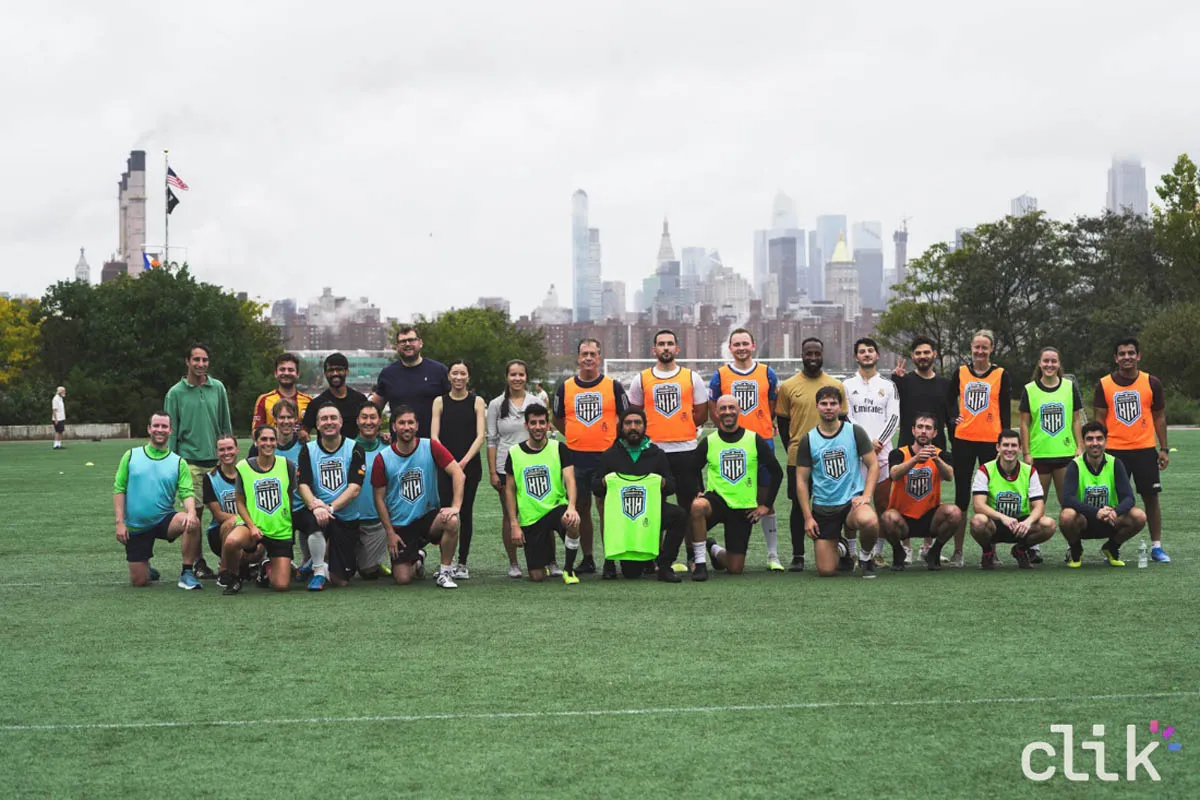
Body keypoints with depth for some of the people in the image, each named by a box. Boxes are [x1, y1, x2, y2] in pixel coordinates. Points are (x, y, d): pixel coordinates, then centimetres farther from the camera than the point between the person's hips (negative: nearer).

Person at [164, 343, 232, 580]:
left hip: (217, 459, 2)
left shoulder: (218, 388, 8)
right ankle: (196, 562, 0)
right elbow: (171, 431, 4)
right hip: (190, 460, -2)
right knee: (194, 513, -5)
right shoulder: (176, 393, 2)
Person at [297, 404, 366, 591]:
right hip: (318, 513, 0)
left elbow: (354, 488, -11)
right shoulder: (308, 450, 1)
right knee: (316, 522, -40)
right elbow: (303, 485, -8)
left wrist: (330, 508, -25)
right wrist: (315, 506, -29)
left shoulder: (355, 449, -4)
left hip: (347, 519, 0)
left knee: (340, 580, -2)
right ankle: (318, 571, -15)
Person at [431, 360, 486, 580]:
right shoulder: (440, 402, 6)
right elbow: (434, 436, 0)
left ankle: (462, 563, 10)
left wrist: (464, 461, -16)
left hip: (470, 466, 0)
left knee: (465, 512, 3)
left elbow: (481, 436, -3)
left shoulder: (477, 402, 4)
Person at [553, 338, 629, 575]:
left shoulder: (613, 386, 2)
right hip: (576, 458, 2)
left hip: (607, 456, -2)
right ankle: (587, 558, 15)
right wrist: (576, 437, 10)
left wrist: (615, 440, 1)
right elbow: (557, 419, 18)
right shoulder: (565, 387, 6)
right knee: (581, 508, 6)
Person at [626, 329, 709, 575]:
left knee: (690, 504, 0)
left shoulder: (692, 377, 6)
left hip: (686, 450, -1)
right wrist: (652, 430, 3)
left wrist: (680, 427, 3)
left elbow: (701, 414, 8)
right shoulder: (641, 379, 8)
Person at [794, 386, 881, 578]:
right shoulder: (808, 440, 2)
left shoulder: (855, 432, 0)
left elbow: (873, 464, 2)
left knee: (869, 521, -38)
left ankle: (865, 556, -4)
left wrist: (866, 496, -13)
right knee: (825, 570, -4)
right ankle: (842, 549, 33)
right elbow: (801, 481, 4)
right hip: (823, 507, 1)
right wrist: (808, 517, -2)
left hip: (853, 499, -1)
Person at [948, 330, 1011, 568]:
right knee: (961, 495, 4)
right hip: (963, 440, 2)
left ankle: (991, 550, 9)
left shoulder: (1001, 375, 2)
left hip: (990, 441, -2)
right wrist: (952, 419, 5)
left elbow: (1006, 411, 2)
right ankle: (958, 551, 8)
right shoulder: (961, 373, 8)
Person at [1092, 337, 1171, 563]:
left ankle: (1156, 547, 11)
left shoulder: (1152, 383, 2)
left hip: (1145, 448, 1)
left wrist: (1164, 449, 4)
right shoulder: (1104, 385, 0)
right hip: (1114, 449, -1)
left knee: (1151, 496, 2)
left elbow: (1159, 417, 8)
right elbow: (1099, 419, 3)